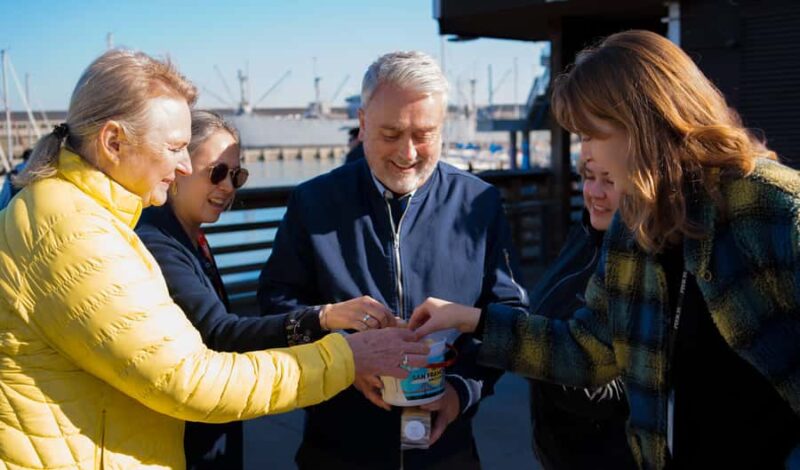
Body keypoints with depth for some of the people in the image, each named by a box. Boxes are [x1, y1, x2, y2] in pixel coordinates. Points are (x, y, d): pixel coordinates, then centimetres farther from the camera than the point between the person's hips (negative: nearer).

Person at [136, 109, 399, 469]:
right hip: (179, 440, -9)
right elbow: (218, 333, -33)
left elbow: (210, 330, 7)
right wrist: (322, 319, -43)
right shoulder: (154, 244, -22)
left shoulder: (187, 236, 7)